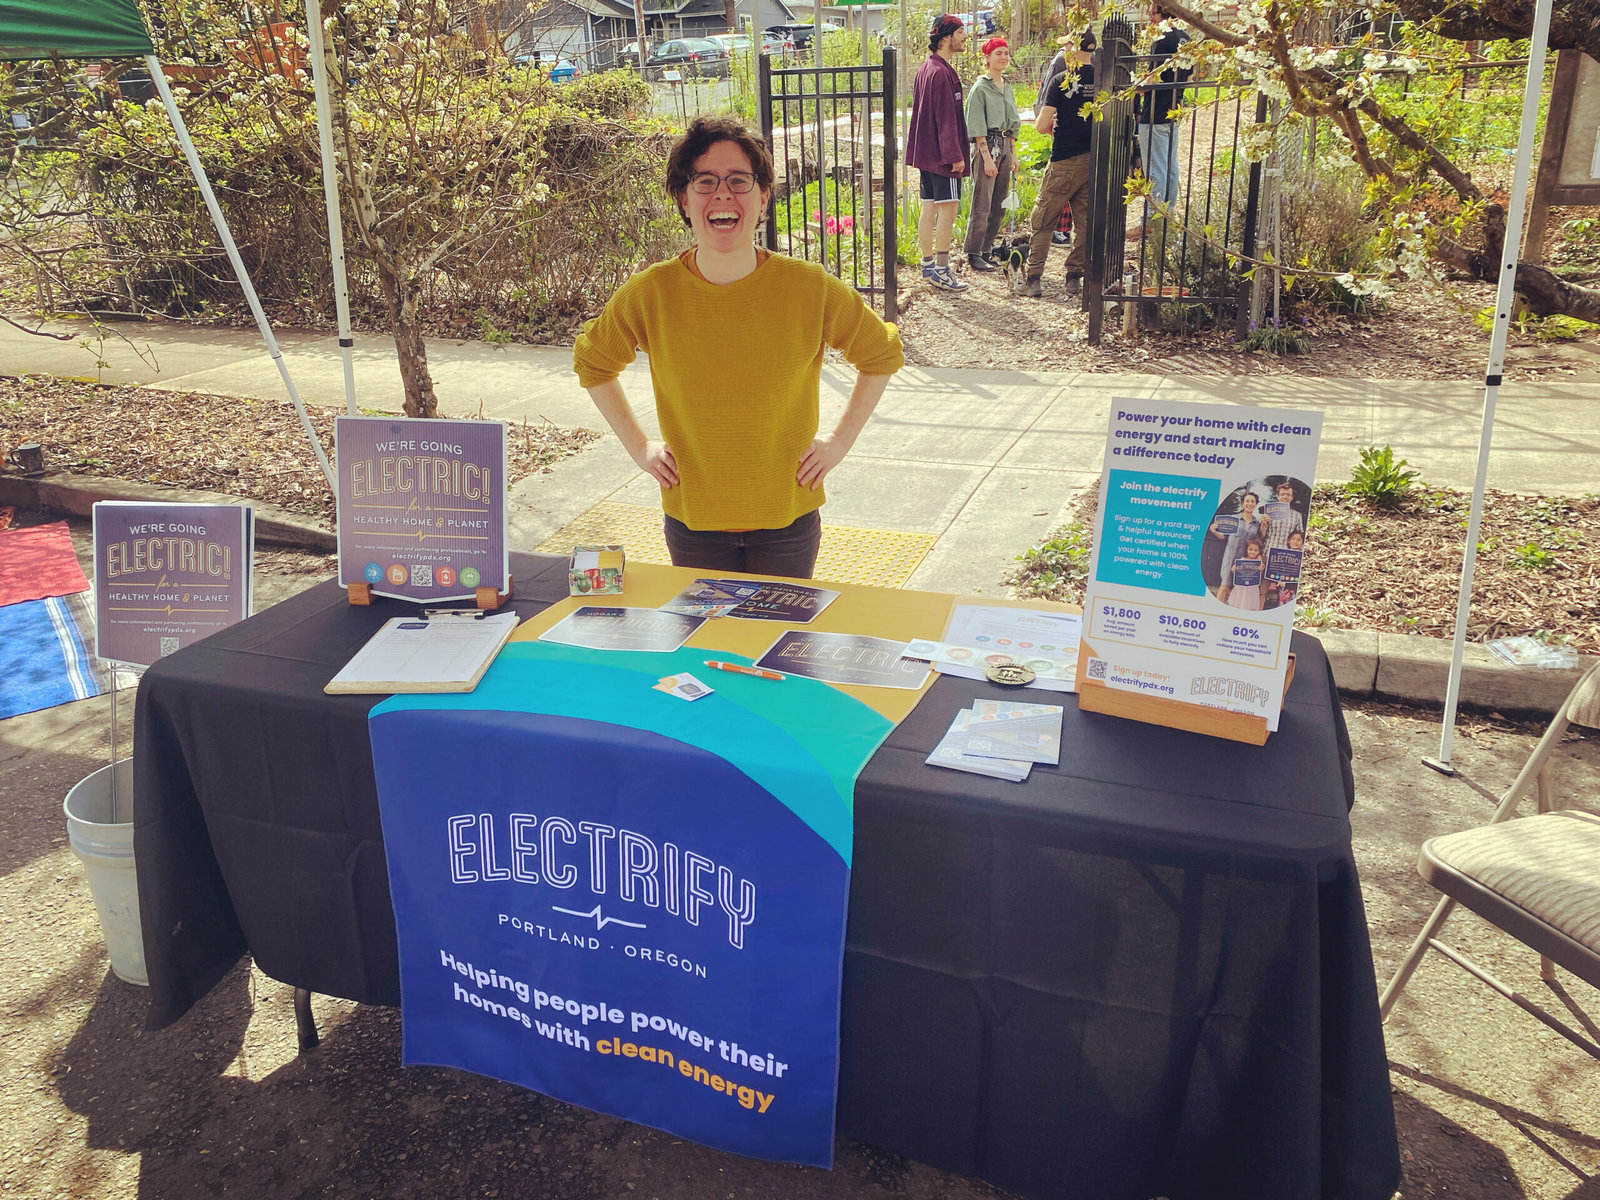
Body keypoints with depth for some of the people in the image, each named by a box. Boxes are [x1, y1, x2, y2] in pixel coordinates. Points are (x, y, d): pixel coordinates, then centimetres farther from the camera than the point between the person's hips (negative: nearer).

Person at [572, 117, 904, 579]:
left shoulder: (811, 289, -11)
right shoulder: (650, 294, -10)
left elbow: (882, 355, 7)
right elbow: (591, 362, 10)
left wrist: (840, 440, 1)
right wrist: (639, 446, 4)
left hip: (788, 519, 0)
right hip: (692, 523, 1)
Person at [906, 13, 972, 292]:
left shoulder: (925, 69, 14)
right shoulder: (942, 73, -17)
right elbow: (946, 118, -20)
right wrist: (955, 154, -18)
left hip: (926, 151, 10)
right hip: (942, 153, -10)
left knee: (930, 207, 12)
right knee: (948, 207, -7)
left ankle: (928, 264, 17)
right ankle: (941, 270, -7)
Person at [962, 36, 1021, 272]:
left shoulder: (1007, 87, 15)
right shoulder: (980, 87, -7)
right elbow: (977, 127, -12)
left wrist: (1013, 153, 16)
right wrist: (987, 157, -17)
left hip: (1005, 145, 8)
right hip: (988, 145, -7)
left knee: (999, 204, 8)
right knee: (982, 205, -7)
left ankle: (986, 250, 15)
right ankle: (973, 254, -2)